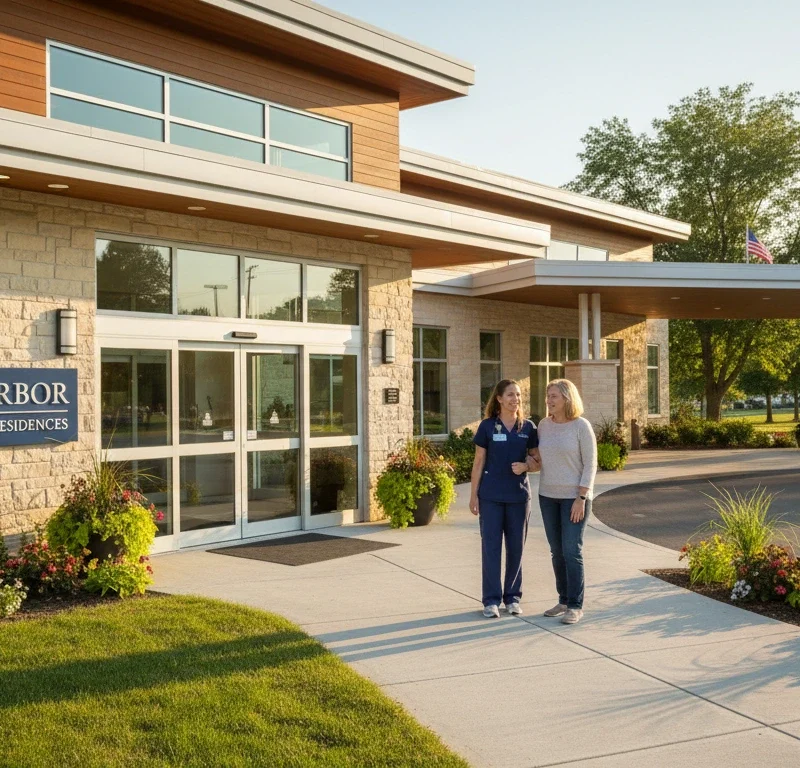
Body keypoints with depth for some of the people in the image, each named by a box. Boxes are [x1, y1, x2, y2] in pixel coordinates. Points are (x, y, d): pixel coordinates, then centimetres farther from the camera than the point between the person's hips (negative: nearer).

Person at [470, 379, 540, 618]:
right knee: (490, 546, 1)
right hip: (491, 496, -2)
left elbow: (537, 459, 9)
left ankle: (512, 596, 21)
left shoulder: (528, 427, 2)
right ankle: (492, 600, 10)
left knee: (516, 547, 8)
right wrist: (473, 494, -3)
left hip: (519, 495, 2)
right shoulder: (487, 426, -3)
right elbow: (479, 462, 0)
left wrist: (525, 465, -14)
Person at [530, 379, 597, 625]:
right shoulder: (544, 425, 4)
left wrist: (581, 498, -16)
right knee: (557, 551, 10)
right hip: (548, 496, 5)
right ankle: (564, 600, 20)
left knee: (572, 551, -6)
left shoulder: (581, 426, -11)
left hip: (574, 496, -5)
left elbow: (590, 464, -12)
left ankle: (576, 606, 2)